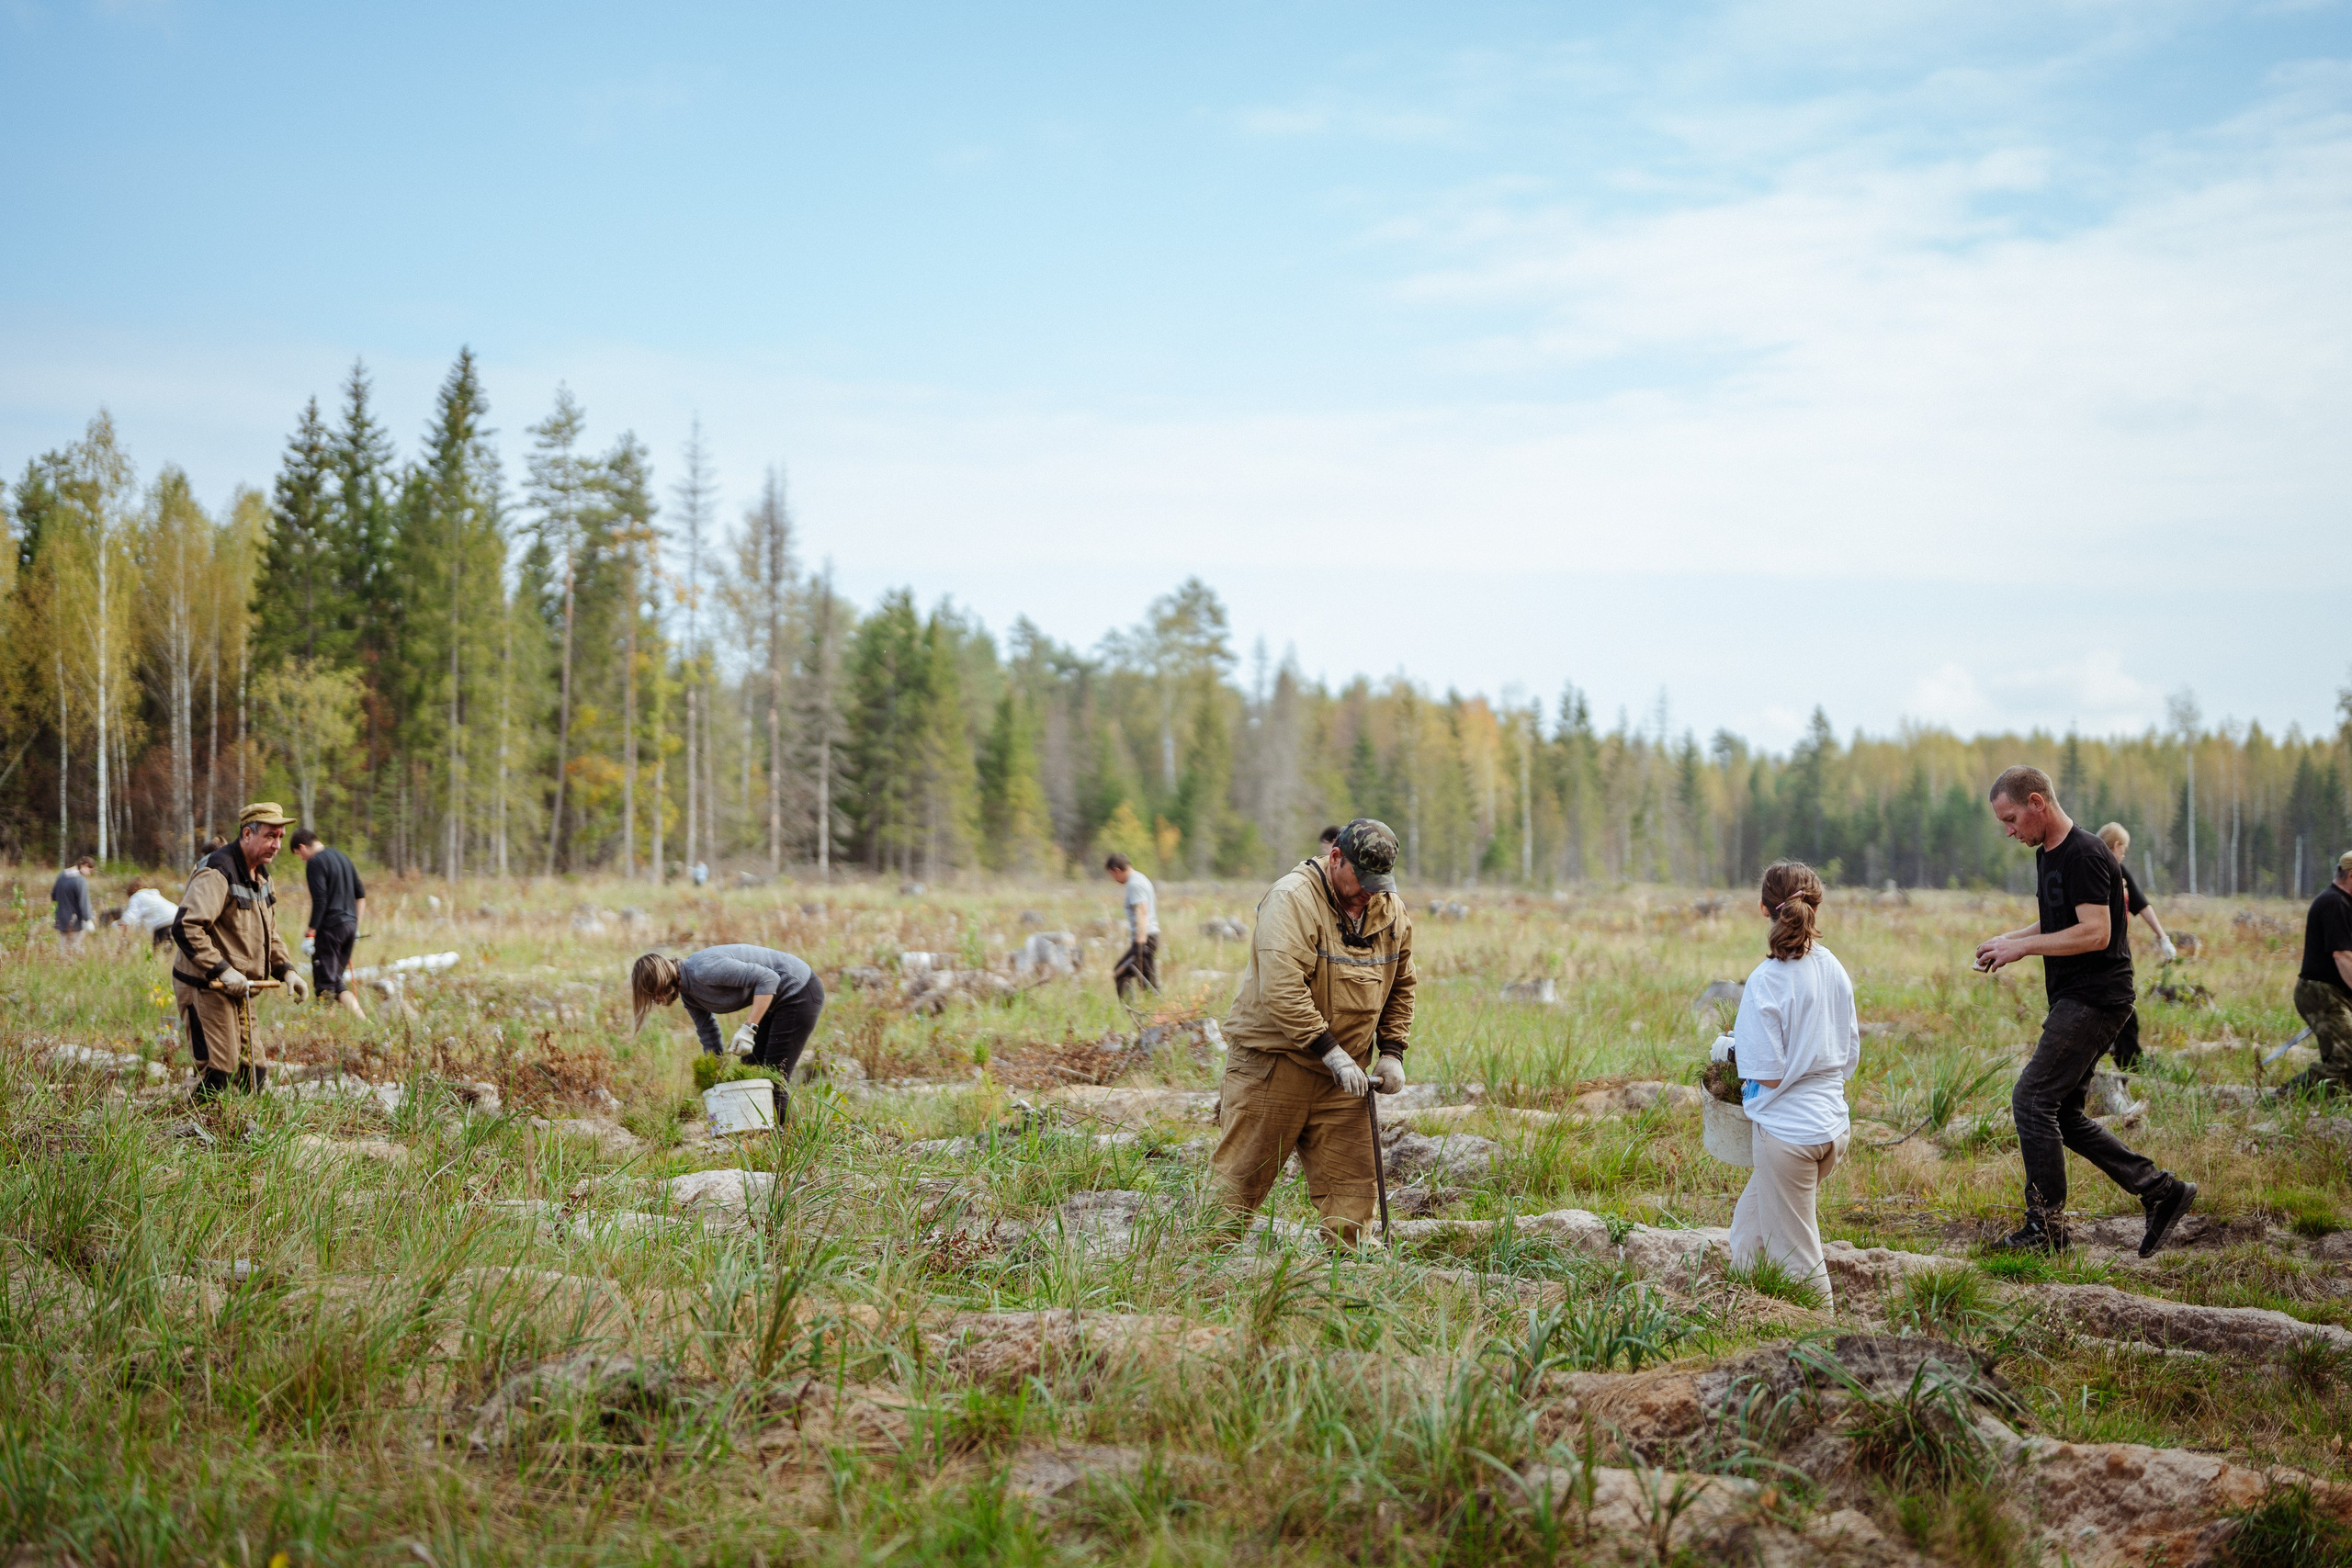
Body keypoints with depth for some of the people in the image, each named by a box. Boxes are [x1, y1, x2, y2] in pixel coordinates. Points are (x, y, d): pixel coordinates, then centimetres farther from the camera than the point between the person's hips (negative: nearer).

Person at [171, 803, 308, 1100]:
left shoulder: (260, 875, 13)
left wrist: (286, 970, 9)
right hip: (205, 987, -9)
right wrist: (222, 971, -28)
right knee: (218, 1073, -10)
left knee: (254, 1073, 9)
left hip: (238, 989, 9)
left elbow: (269, 933, 25)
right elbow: (185, 928, -28)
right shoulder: (216, 873, -19)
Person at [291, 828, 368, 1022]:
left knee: (325, 984, -2)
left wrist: (310, 932, -15)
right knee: (337, 979, 13)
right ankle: (361, 1018, 0)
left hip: (330, 926, -8)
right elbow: (361, 893, 18)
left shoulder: (315, 863, -9)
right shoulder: (343, 857, 16)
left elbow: (319, 900, -18)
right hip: (350, 924, 8)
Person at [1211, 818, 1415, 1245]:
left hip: (1341, 1075, 6)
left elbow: (1400, 987, 19)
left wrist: (1391, 1051, 6)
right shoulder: (1293, 900, -17)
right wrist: (1332, 1054, -25)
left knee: (1352, 1185, 2)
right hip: (1272, 1064, -6)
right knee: (1239, 1181, -2)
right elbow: (1282, 990, -26)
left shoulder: (1392, 912, 5)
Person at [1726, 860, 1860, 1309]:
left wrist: (1738, 1048, 2)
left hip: (1787, 1129, -8)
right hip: (1835, 1124, 8)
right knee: (1749, 1221, 23)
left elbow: (1769, 1075, -16)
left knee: (1796, 1258, 5)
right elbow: (1851, 1057, 9)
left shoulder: (1766, 982, -18)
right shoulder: (1835, 969, 2)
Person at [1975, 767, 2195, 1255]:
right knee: (2061, 1114, 10)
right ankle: (2161, 1190, 15)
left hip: (2094, 1001, -11)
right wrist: (2010, 939, 12)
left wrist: (2025, 946, -18)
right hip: (2074, 1002, 11)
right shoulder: (2047, 854, 15)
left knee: (2032, 1101, -11)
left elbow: (2095, 932, -23)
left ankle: (2046, 1228, -3)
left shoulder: (2085, 856, -17)